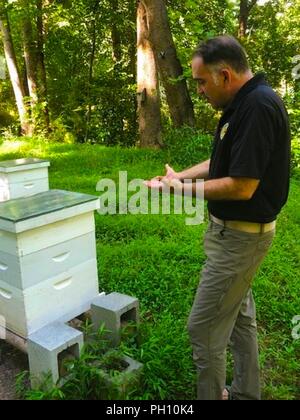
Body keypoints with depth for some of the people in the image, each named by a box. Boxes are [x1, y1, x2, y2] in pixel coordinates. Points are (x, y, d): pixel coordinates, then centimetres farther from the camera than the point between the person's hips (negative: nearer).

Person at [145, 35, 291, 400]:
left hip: (240, 235, -10)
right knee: (240, 316, 22)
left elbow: (241, 187, -27)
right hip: (236, 230, 10)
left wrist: (183, 189, -15)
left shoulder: (258, 107, -24)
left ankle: (213, 395, 21)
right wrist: (177, 176, 6)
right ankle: (245, 392, 40)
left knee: (203, 328, 1)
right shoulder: (244, 103, 7)